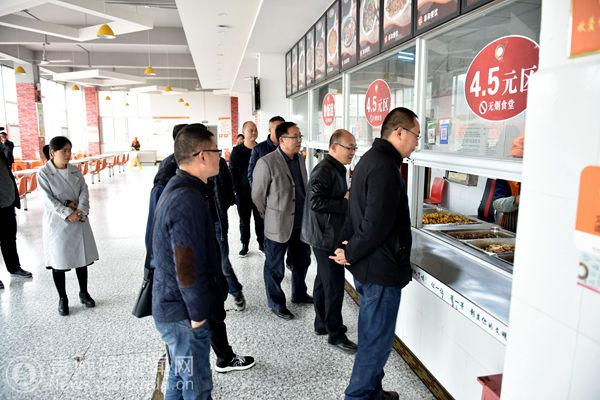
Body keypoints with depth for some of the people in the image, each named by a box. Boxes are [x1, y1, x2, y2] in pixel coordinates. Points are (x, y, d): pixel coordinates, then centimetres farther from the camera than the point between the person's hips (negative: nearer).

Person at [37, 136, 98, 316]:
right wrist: (68, 213, -22)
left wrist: (81, 209, -18)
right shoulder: (43, 173, -8)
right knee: (59, 261, 6)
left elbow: (84, 190, -2)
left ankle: (84, 293, 28)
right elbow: (48, 199, -14)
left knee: (82, 258, 11)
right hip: (57, 222, -4)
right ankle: (62, 298, 21)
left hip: (79, 220, 4)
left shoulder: (75, 171, 5)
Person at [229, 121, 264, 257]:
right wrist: (237, 189, -7)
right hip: (243, 192, -1)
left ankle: (261, 243, 21)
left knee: (260, 219, 7)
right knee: (244, 220, 8)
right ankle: (245, 245, 20)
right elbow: (233, 172, -1)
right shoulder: (237, 151, -1)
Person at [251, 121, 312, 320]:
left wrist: (306, 214, 14)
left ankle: (299, 295, 44)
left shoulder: (300, 159, 6)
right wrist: (271, 217, 1)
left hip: (301, 223, 7)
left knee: (302, 261, 22)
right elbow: (257, 195, -9)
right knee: (275, 268, 10)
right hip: (278, 226, -7)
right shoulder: (266, 163, -17)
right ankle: (276, 304, 30)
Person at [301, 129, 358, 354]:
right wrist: (346, 203, -22)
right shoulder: (324, 171, -19)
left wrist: (347, 197, 5)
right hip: (326, 236, -11)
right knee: (334, 285, -3)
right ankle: (335, 334, 10)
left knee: (324, 280, 20)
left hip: (328, 234, 11)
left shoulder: (336, 169, 14)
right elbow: (316, 202, -28)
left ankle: (322, 323, 34)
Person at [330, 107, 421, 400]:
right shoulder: (385, 167, -22)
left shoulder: (370, 159, 11)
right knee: (377, 341, 5)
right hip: (381, 269, -10)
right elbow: (377, 225, -26)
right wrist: (351, 254, -12)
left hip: (367, 267, 10)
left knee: (372, 335, 22)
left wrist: (351, 249, 8)